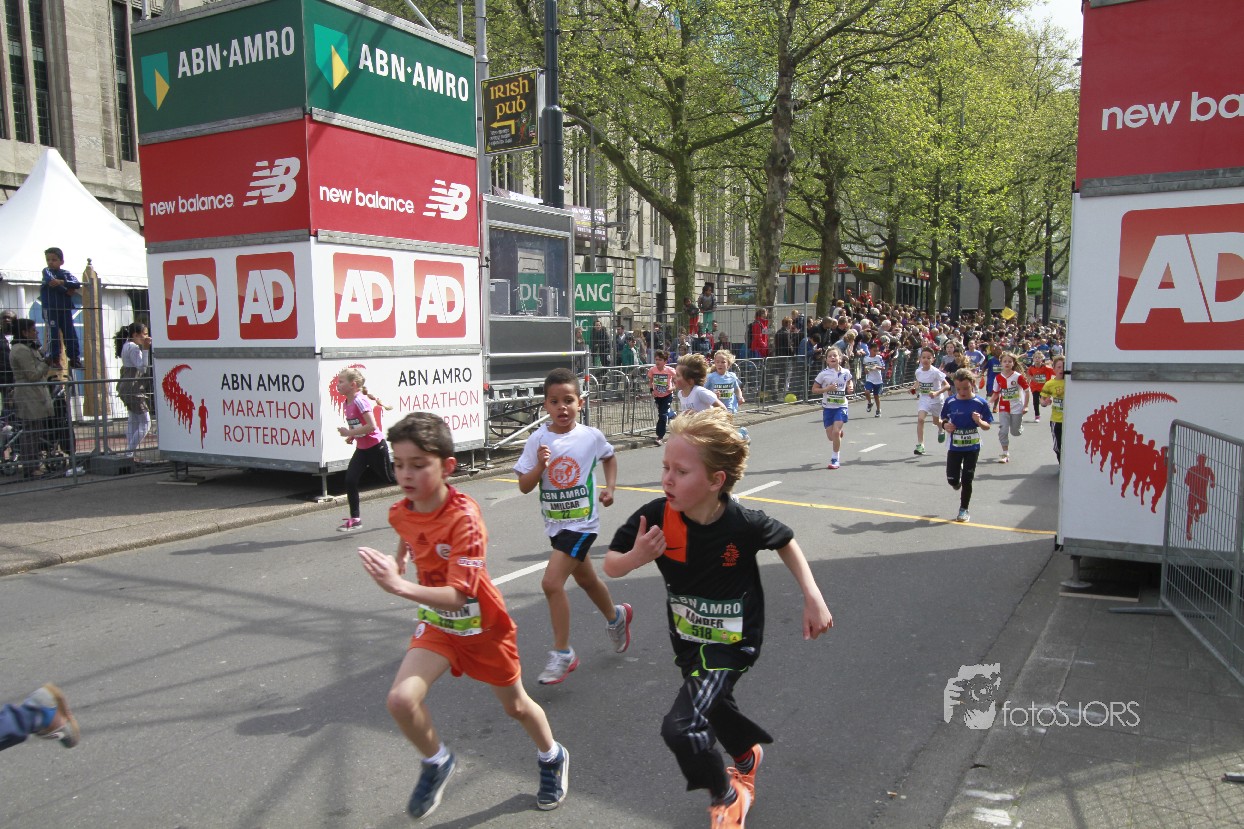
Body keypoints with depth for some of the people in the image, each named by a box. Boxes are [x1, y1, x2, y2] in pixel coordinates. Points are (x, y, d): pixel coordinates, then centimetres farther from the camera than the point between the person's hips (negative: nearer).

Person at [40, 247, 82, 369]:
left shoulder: (66, 273, 9)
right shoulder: (47, 271, 4)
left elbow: (77, 284, -9)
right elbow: (51, 281, -17)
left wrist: (62, 282, -23)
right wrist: (67, 291, -14)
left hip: (65, 308, 3)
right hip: (50, 308, -2)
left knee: (70, 334, 2)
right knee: (53, 333, -6)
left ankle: (75, 358, 6)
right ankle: (54, 358, -3)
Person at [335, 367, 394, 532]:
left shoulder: (360, 401, -21)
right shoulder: (347, 404, 5)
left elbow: (372, 426, -29)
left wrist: (349, 432, -24)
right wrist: (352, 436, 5)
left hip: (376, 447, -8)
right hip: (361, 449, 8)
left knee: (388, 478, 9)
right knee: (350, 480, -4)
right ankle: (355, 518, 2)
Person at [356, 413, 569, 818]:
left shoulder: (464, 518, -32)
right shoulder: (400, 514, -11)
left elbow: (459, 596, -38)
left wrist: (401, 587, -48)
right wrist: (401, 561, 10)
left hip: (482, 624, -4)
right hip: (436, 623, 4)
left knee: (515, 705, 16)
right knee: (401, 699, -18)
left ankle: (552, 758, 47)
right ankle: (437, 762, 12)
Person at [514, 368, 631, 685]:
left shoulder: (591, 436, -9)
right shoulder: (538, 440, -8)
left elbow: (609, 457, 14)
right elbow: (524, 487, -7)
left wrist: (609, 487, 1)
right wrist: (539, 466, -25)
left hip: (582, 521, -4)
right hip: (555, 523, 4)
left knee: (552, 581, -16)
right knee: (585, 579, 22)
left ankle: (563, 653, 0)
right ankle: (616, 616, 52)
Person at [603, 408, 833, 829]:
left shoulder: (744, 524, -28)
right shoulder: (656, 516, -24)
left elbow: (786, 542, -5)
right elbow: (610, 567, -13)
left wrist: (813, 598, -9)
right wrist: (636, 557, -34)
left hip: (731, 640, -5)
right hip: (686, 637, 5)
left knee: (680, 727, -18)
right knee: (711, 703, 28)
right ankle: (747, 752, 63)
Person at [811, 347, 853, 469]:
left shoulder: (845, 373, 0)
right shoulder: (823, 374, -6)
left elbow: (850, 383, 21)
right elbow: (814, 390, -2)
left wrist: (850, 388, -1)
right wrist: (827, 389, -17)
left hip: (841, 406, 0)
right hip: (827, 407, 1)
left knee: (836, 432, -16)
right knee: (831, 436, 4)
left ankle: (835, 459, 0)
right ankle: (839, 433, 43)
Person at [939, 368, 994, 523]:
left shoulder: (980, 403, -9)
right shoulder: (950, 402, -5)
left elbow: (987, 426, -2)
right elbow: (944, 420, 10)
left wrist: (979, 421, -24)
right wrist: (945, 425, -13)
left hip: (972, 448, -1)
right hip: (954, 447, 2)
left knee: (967, 480, 2)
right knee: (952, 479, 1)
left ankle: (964, 510, 19)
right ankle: (957, 481, 40)